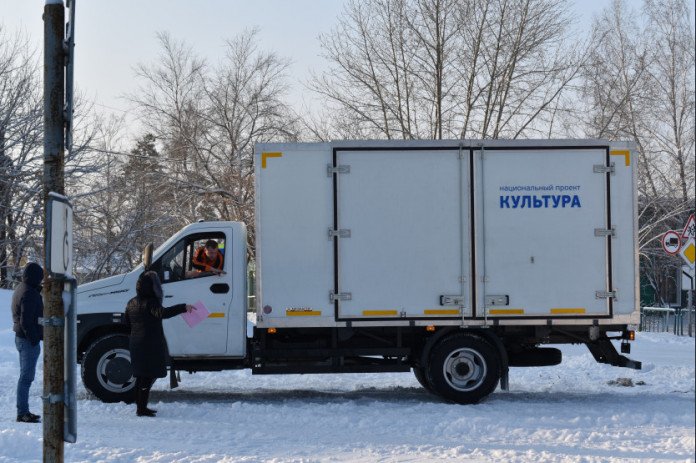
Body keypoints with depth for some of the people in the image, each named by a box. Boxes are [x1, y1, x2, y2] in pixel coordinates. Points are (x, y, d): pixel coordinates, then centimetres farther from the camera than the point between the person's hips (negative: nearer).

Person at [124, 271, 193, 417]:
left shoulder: (131, 303, 11)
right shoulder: (150, 303, -16)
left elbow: (127, 323, 19)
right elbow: (163, 313, -34)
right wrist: (183, 307, -37)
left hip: (136, 343, 9)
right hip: (151, 345, -9)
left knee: (141, 376, 17)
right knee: (149, 377, -5)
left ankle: (140, 406, 24)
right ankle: (141, 408, -6)